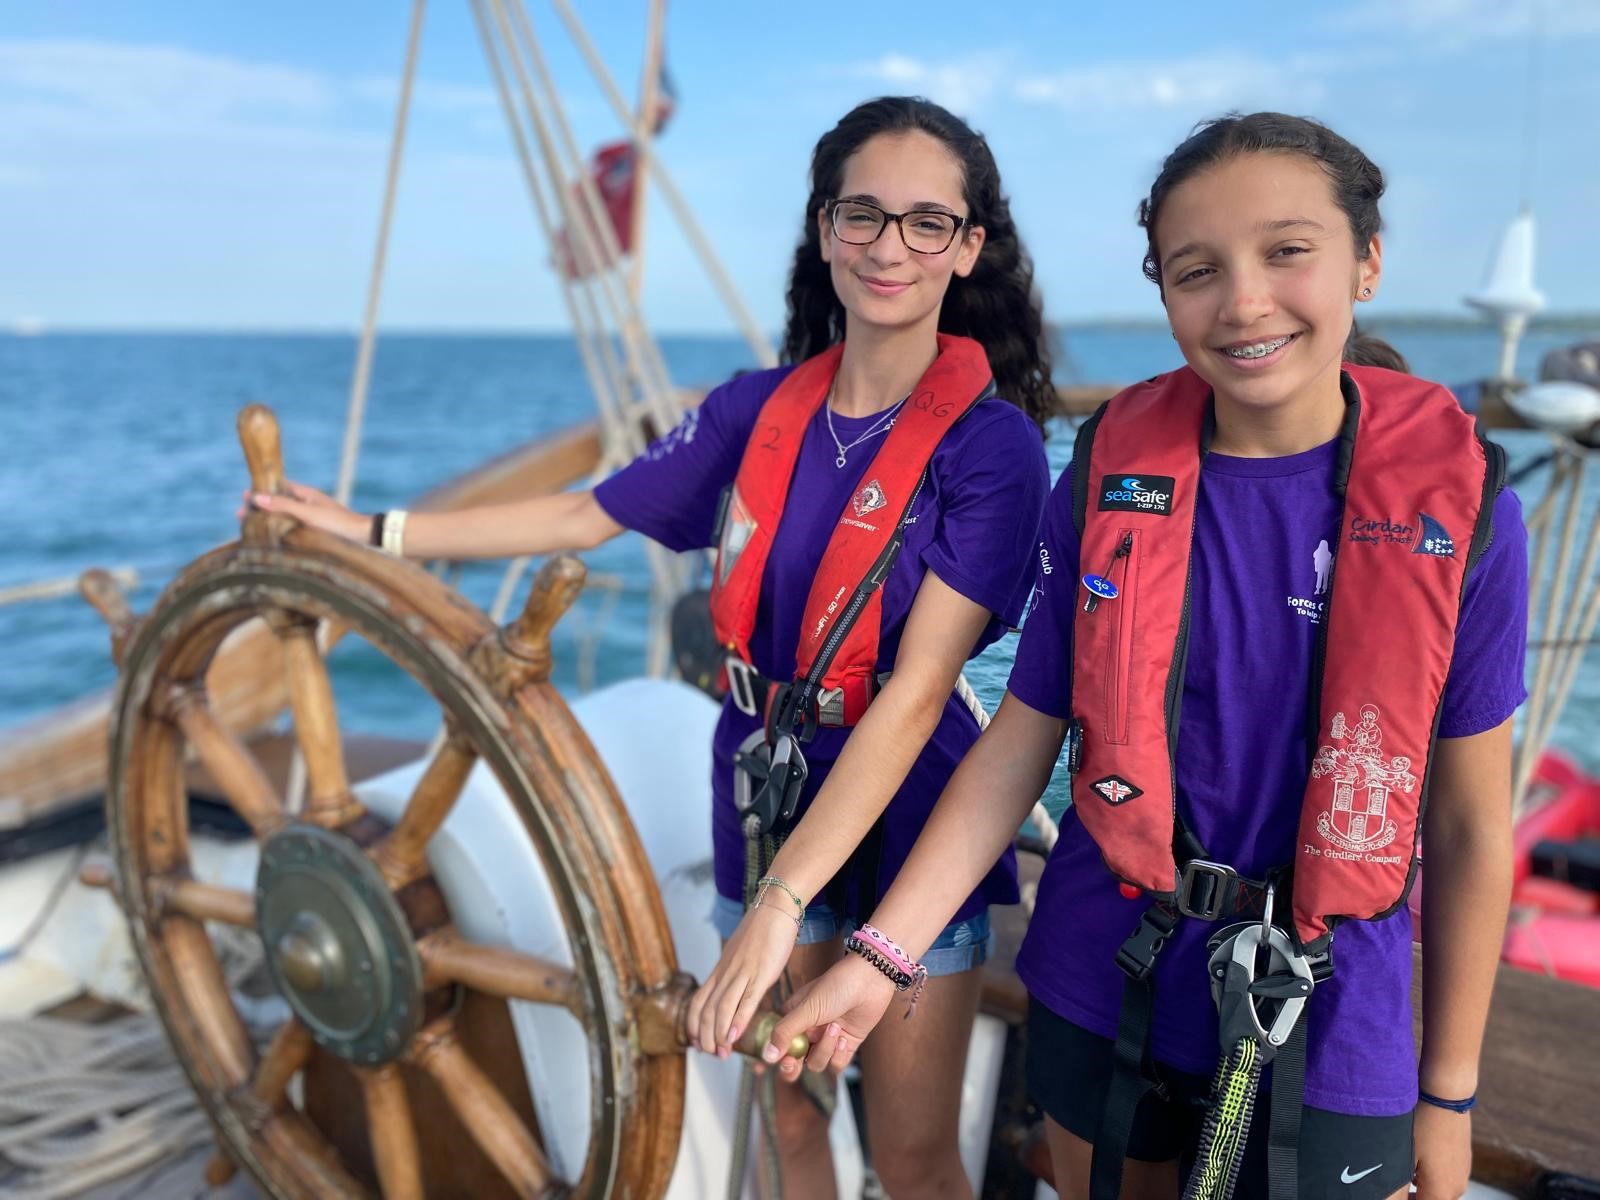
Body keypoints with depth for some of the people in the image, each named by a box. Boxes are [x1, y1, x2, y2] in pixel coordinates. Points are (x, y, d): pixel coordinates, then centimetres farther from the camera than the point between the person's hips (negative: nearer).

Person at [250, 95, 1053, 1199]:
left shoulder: (992, 443, -16)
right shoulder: (759, 410, -2)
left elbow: (916, 690, -24)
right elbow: (582, 519, 8)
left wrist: (781, 903, -29)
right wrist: (366, 530, 12)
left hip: (908, 827, -3)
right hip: (767, 807, 4)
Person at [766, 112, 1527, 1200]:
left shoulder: (1456, 502, -12)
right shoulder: (1108, 477, -9)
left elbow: (1471, 823, -5)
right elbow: (1019, 743, -5)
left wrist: (1448, 1093, 2)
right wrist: (884, 956, -12)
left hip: (1326, 1026, -1)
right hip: (1101, 991, 2)